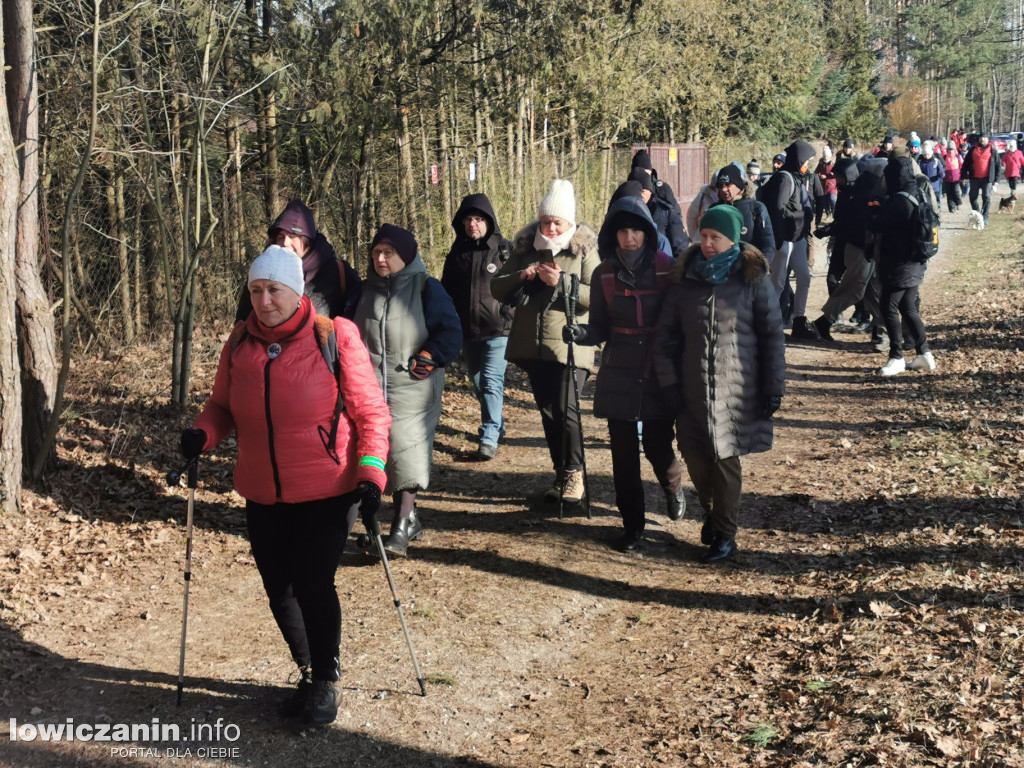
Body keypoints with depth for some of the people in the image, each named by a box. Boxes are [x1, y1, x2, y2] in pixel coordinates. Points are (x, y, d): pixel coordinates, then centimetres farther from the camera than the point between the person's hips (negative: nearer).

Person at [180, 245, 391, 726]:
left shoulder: (335, 337, -10)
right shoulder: (241, 341, 1)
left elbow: (370, 411, -8)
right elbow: (223, 405, 11)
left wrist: (371, 472, -19)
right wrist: (203, 434, -11)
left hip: (327, 493, -4)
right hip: (263, 496, 5)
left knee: (312, 586, -6)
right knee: (279, 591, 11)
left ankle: (326, 683, 18)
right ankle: (308, 674, 35)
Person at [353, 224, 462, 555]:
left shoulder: (426, 288, -1)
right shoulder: (366, 291, 13)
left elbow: (450, 332, -4)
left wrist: (426, 361, -12)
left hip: (413, 388, -5)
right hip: (372, 388, 5)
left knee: (407, 451, -12)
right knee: (381, 452, 5)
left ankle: (401, 528, -10)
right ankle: (409, 518, 20)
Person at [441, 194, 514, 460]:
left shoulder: (504, 250, -3)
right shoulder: (456, 254, 8)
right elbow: (446, 291, 16)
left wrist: (512, 318, -14)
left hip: (497, 331, -5)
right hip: (467, 332, 5)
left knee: (491, 382, -12)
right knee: (478, 383, 14)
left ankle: (490, 437, -10)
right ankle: (496, 425, 31)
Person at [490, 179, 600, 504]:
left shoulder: (584, 251, -1)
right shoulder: (525, 248, 9)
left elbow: (596, 296, -11)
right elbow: (497, 288, 8)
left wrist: (561, 282, -23)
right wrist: (520, 277, -11)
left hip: (569, 346, -4)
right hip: (532, 345, 5)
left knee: (566, 409, -11)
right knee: (547, 411, 11)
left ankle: (574, 474, 5)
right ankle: (561, 473, 22)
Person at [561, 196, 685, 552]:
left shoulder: (667, 269, -6)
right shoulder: (604, 275, 2)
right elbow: (601, 327, 5)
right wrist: (581, 333, -17)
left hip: (659, 372, -2)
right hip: (618, 373, 2)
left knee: (657, 445, -2)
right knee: (623, 450, 5)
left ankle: (673, 487, 34)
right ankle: (632, 524, 20)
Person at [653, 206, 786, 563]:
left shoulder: (753, 278, -4)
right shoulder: (684, 277, 3)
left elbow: (773, 335, -2)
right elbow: (665, 333, 7)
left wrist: (773, 387, -4)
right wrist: (668, 380, 0)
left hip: (736, 389, -3)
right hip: (693, 389, 3)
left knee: (726, 459, -1)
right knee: (695, 455, 5)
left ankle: (725, 535, 14)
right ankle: (711, 512, 33)